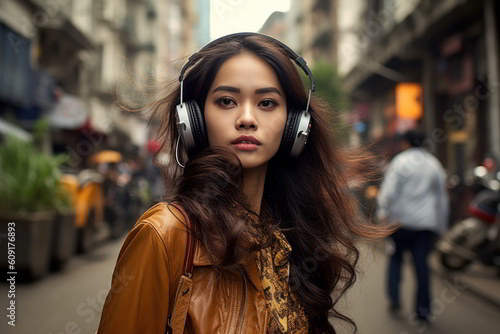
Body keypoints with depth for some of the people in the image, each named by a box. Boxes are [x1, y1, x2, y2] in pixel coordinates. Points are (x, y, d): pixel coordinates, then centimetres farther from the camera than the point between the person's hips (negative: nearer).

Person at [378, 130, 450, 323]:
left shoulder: (400, 161, -2)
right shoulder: (435, 164, 12)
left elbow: (390, 189, -12)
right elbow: (442, 197, 16)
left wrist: (384, 211, -6)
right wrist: (441, 225, 22)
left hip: (401, 219, -3)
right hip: (427, 222, 3)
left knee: (396, 257, 12)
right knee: (421, 262, 3)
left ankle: (394, 298, 5)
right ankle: (423, 308, 2)